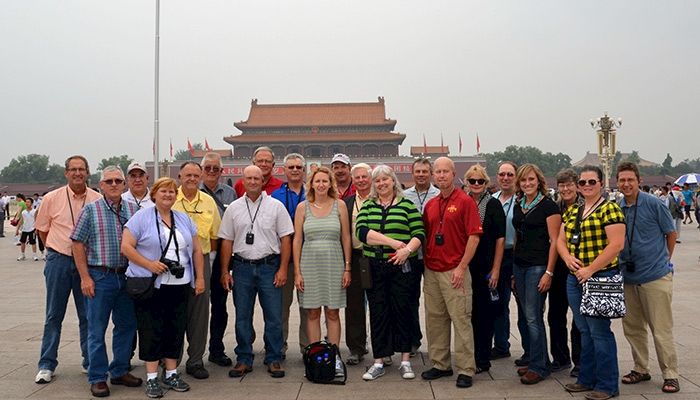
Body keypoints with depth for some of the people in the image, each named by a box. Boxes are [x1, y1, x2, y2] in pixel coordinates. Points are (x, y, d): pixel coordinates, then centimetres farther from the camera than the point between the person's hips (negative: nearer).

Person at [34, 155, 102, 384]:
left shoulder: (98, 200, -2)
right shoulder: (51, 198, -2)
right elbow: (41, 228, 9)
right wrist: (57, 250, 8)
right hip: (58, 261, 0)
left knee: (88, 315, 8)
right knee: (54, 315, 7)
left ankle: (90, 362, 20)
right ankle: (47, 365, 18)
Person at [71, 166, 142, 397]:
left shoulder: (133, 210, 6)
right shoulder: (91, 210, -3)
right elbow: (78, 244, -4)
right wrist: (85, 277, -9)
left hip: (127, 276, 4)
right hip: (99, 276, -3)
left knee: (126, 325, 12)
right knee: (97, 329, 4)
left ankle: (120, 371, 27)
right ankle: (97, 378, 15)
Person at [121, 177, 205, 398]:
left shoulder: (184, 219, 12)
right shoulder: (141, 217, -2)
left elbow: (197, 250, 13)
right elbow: (126, 247, -8)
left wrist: (199, 278, 7)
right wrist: (149, 264, -18)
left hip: (180, 286, 4)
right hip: (150, 285, -4)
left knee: (176, 330, 9)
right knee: (151, 331, 1)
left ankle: (171, 373, 22)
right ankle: (152, 378, 12)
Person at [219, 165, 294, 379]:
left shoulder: (276, 206, 1)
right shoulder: (233, 208, 7)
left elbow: (285, 239, 0)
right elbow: (227, 241, 8)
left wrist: (283, 269, -6)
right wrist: (224, 271, 3)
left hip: (269, 266, -2)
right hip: (242, 267, 2)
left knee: (273, 316, 1)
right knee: (242, 317, 8)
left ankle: (274, 359, 14)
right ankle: (244, 359, 20)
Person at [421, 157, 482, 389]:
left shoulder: (465, 201, -6)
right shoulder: (430, 205, 13)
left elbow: (474, 237, -10)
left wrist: (462, 267, -14)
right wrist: (425, 265, 12)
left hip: (455, 271, -6)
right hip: (431, 271, 7)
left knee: (461, 319, -2)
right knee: (435, 319, 12)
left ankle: (466, 370, 7)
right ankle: (440, 364, 24)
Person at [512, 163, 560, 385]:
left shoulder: (548, 206, -7)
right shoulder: (518, 206, 12)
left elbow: (554, 241, -10)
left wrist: (549, 272, -16)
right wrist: (513, 269, 15)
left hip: (538, 266, -7)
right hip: (519, 265, 7)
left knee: (533, 318, -5)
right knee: (529, 316, 11)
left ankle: (539, 366, 7)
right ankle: (540, 360, 23)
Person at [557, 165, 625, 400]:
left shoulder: (609, 209, -7)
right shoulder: (572, 211, 14)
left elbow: (616, 244, -16)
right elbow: (560, 240, 16)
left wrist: (590, 269, -17)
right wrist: (568, 258, -5)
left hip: (600, 278, -7)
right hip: (574, 278, 7)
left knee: (599, 331, -2)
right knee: (584, 331, 14)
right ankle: (587, 379, 25)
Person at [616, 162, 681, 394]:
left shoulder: (653, 204, -8)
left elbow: (671, 233, 2)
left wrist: (663, 260, 6)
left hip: (656, 276, -5)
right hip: (628, 277, 5)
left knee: (661, 329, 0)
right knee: (632, 328, 13)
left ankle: (670, 375, 13)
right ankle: (641, 369, 27)